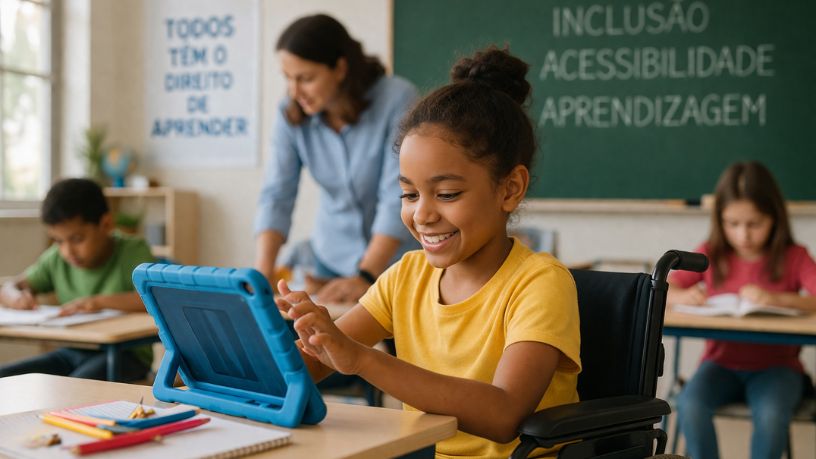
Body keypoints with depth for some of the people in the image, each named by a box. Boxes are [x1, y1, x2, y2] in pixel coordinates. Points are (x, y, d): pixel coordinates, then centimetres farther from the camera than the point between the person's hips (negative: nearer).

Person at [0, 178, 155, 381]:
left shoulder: (132, 252, -13)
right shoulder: (57, 258, 4)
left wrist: (101, 301, -35)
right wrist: (17, 297, -12)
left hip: (126, 355, -6)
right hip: (72, 353, 6)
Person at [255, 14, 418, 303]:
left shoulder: (397, 100, -23)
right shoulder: (292, 114, -11)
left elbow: (399, 197, -25)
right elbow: (277, 195, -14)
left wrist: (366, 277, -30)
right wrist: (263, 270, -27)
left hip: (397, 259, -3)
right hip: (333, 256, 4)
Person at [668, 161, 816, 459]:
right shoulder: (711, 255, 5)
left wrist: (775, 298, -32)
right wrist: (683, 296, -21)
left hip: (775, 364, -2)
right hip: (722, 361, 2)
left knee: (771, 414, -33)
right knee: (690, 405, -29)